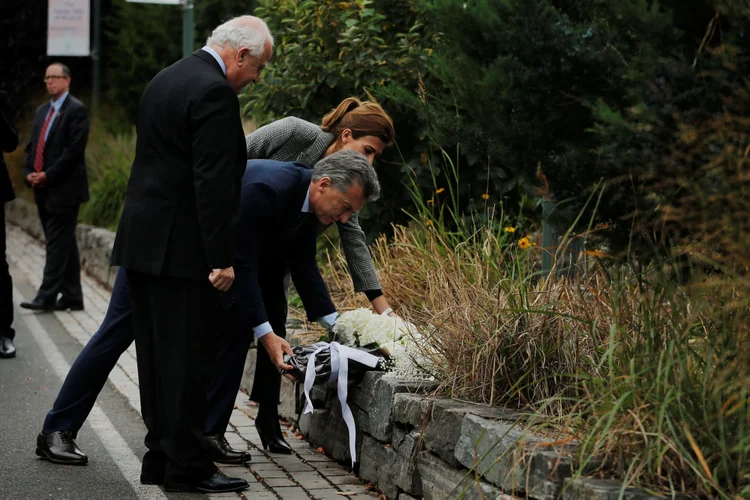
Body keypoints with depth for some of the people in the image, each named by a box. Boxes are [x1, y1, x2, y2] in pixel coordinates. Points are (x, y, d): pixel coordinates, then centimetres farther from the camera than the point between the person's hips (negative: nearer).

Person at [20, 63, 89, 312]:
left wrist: (48, 175, -16)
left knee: (58, 244, -7)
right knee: (64, 244, 9)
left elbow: (74, 149, -15)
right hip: (44, 189, 8)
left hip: (64, 188, -8)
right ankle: (72, 297, 12)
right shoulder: (42, 111, 17)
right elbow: (32, 145, 18)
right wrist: (29, 172, 1)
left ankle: (47, 296, -8)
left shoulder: (76, 110, -7)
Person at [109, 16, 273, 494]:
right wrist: (222, 257, -18)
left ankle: (161, 457, 18)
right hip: (180, 248, -10)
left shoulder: (166, 79, 16)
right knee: (190, 358, -3)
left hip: (143, 240, 10)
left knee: (157, 356, 13)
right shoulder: (214, 92, -15)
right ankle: (186, 466, 1)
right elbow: (214, 183, -20)